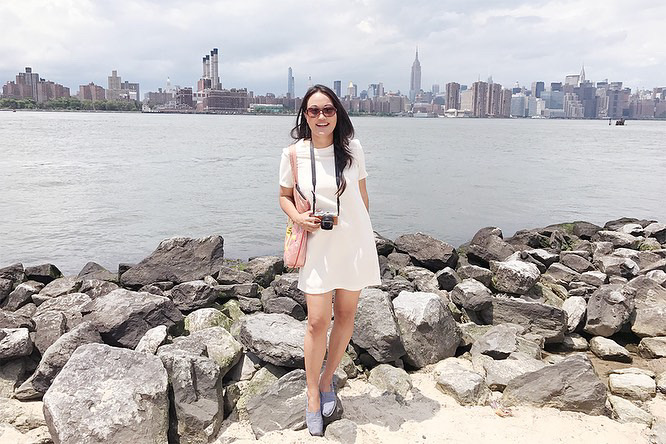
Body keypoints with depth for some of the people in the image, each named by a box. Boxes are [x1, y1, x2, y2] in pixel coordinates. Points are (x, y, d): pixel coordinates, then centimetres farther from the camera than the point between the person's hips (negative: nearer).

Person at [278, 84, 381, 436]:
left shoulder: (352, 149, -2)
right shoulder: (293, 154, -5)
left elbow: (361, 193, 9)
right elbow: (284, 196, 7)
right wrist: (298, 217, -12)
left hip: (355, 242, 2)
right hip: (318, 246, -2)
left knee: (345, 315, 12)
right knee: (317, 321, -3)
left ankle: (326, 380, 34)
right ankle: (313, 399, 16)